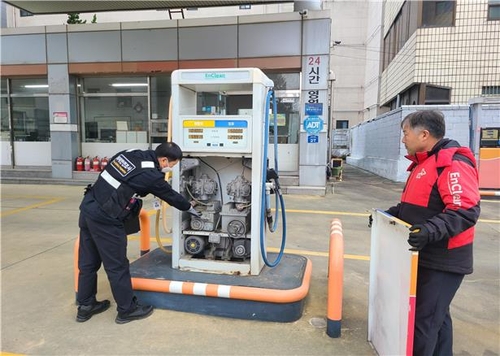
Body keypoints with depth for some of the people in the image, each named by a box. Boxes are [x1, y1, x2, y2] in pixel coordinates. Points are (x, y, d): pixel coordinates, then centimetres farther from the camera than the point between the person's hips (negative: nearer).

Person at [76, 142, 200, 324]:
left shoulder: (130, 153, 8)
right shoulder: (151, 176, -13)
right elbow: (170, 195, 1)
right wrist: (189, 208, 19)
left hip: (88, 207, 9)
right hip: (105, 218, -9)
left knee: (88, 262, 18)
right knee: (117, 265, 5)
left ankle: (85, 306, 33)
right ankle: (127, 309, 20)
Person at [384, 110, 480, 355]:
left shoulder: (453, 164, -19)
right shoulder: (423, 163, 13)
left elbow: (466, 211, -28)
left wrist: (430, 231, -39)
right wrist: (389, 215, 12)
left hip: (443, 260, -10)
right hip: (426, 255, 10)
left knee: (424, 319, -1)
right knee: (436, 315, 22)